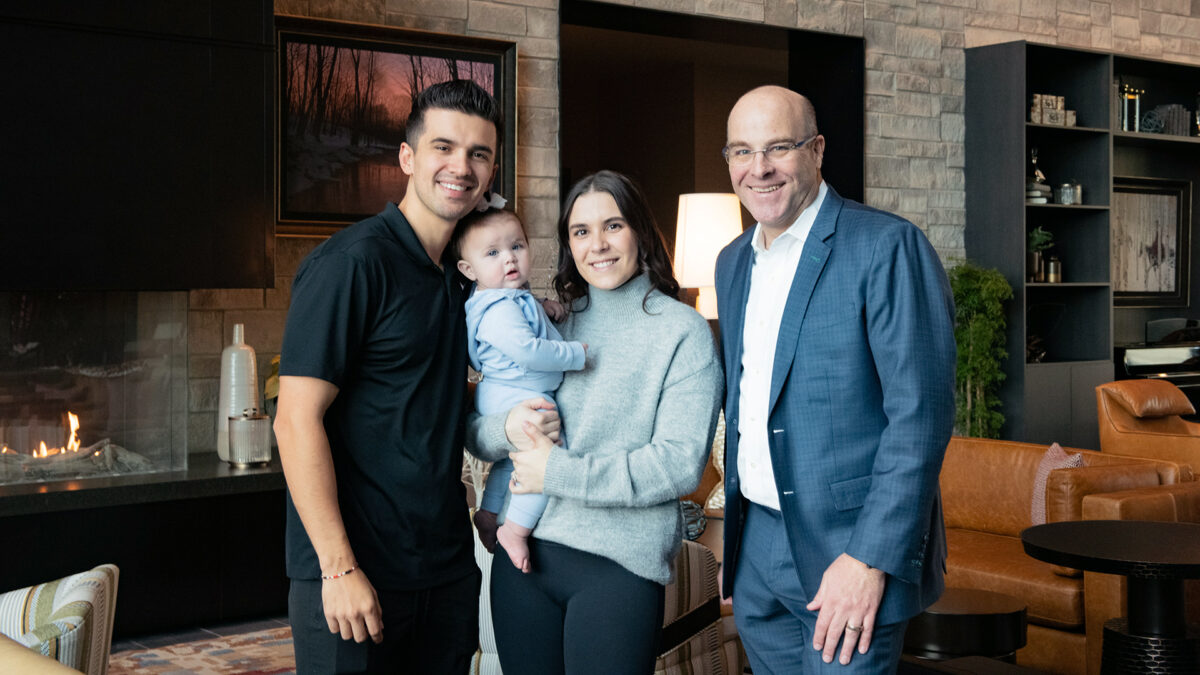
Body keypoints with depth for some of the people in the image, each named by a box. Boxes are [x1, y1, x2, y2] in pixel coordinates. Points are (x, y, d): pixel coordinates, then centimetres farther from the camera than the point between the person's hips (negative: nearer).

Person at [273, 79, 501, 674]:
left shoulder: (462, 274, 11)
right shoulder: (351, 261, -13)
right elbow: (297, 419, -17)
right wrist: (340, 569, -21)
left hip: (449, 571, 8)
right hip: (354, 578, -7)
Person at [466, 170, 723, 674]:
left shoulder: (682, 331, -3)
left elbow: (681, 464, -13)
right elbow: (472, 431, 11)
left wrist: (559, 472, -15)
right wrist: (507, 428, -12)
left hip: (618, 565, -4)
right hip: (522, 554, 4)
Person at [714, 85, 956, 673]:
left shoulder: (887, 247, -12)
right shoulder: (733, 262, 11)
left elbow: (921, 414, -17)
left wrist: (870, 559, -21)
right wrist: (734, 540, 17)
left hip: (850, 546, -6)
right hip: (755, 548, 7)